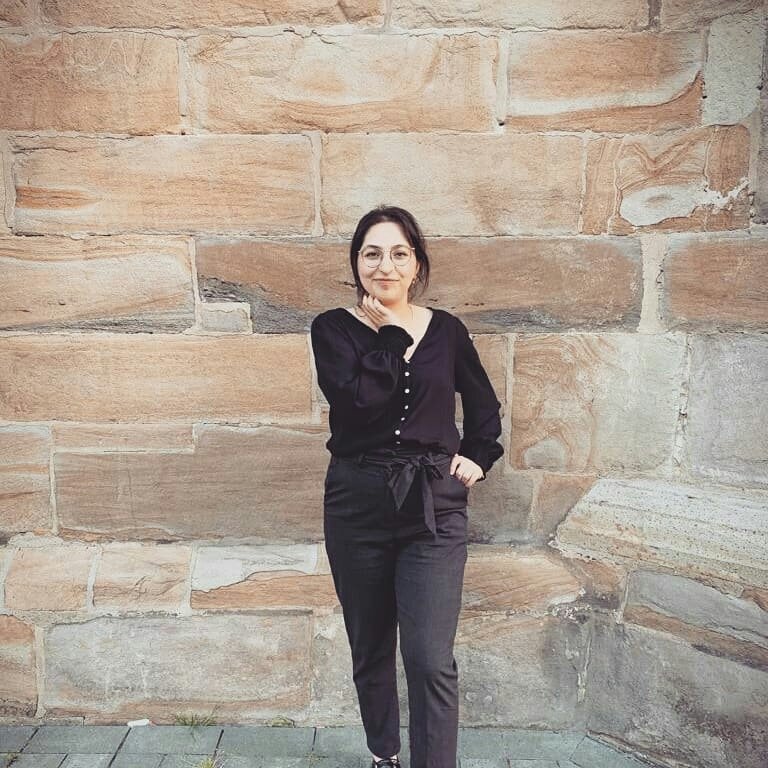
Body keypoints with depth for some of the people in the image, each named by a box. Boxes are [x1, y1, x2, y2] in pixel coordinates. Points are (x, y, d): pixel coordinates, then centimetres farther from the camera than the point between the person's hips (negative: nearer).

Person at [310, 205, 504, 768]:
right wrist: (393, 336, -13)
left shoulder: (446, 330, 3)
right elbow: (357, 397, -21)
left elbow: (484, 406, 17)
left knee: (431, 660, -6)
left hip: (434, 508, 0)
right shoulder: (333, 328, -2)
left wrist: (478, 457, 3)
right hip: (357, 505, 1)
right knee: (370, 651, 16)